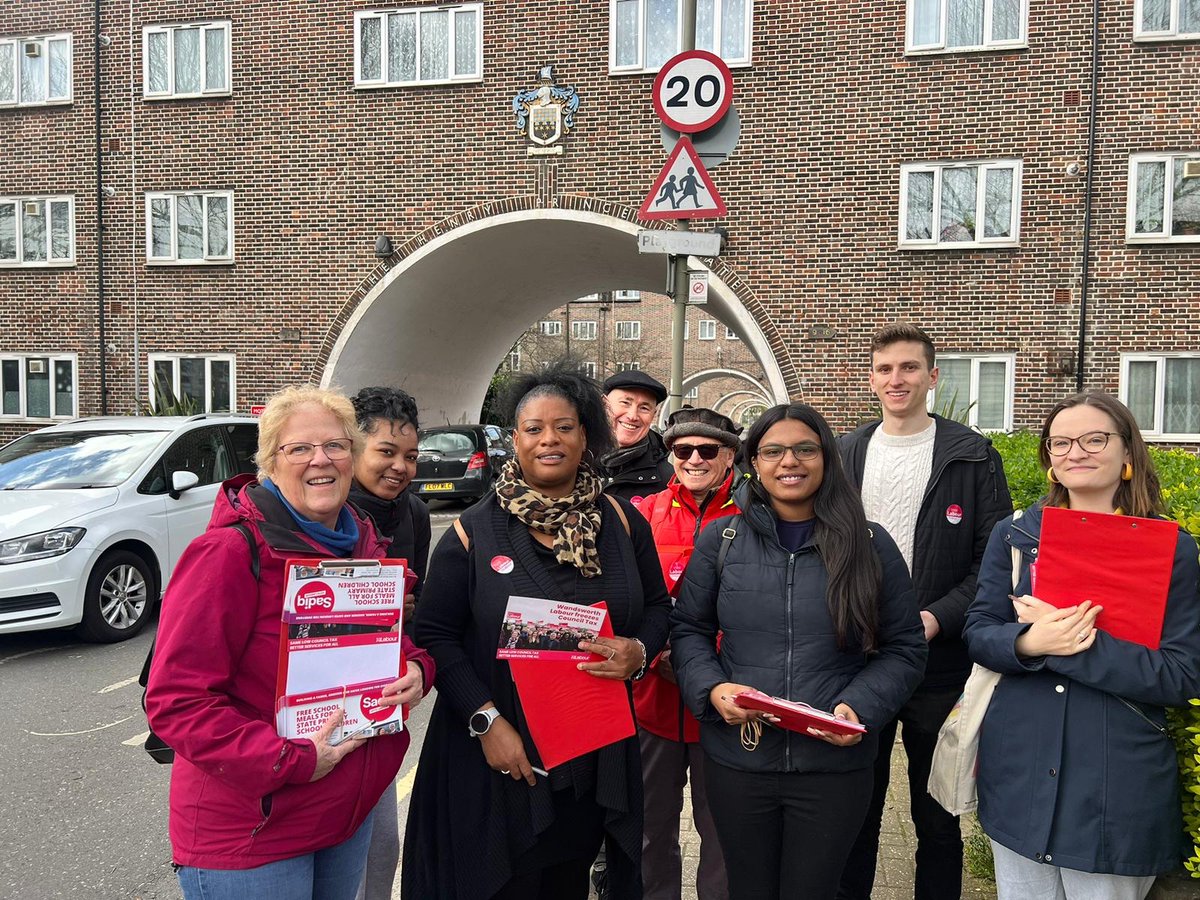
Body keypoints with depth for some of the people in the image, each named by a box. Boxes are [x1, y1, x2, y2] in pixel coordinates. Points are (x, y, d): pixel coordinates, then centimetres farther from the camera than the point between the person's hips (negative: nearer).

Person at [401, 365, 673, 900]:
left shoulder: (620, 522, 0)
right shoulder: (474, 531, -7)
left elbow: (658, 606, 9)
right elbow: (435, 634, -8)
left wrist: (640, 651, -12)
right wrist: (485, 719, -16)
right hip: (495, 758, -2)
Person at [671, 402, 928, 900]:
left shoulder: (870, 545, -1)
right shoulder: (721, 538, 0)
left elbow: (904, 649, 3)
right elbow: (688, 629, 6)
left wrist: (859, 707, -13)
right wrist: (712, 689, -12)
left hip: (835, 765, 0)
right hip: (736, 761, 1)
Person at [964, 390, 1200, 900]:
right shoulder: (1013, 537, 3)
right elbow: (978, 633, 0)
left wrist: (1075, 643, -22)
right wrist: (1028, 643, -22)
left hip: (1117, 788, -2)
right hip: (1018, 776, 2)